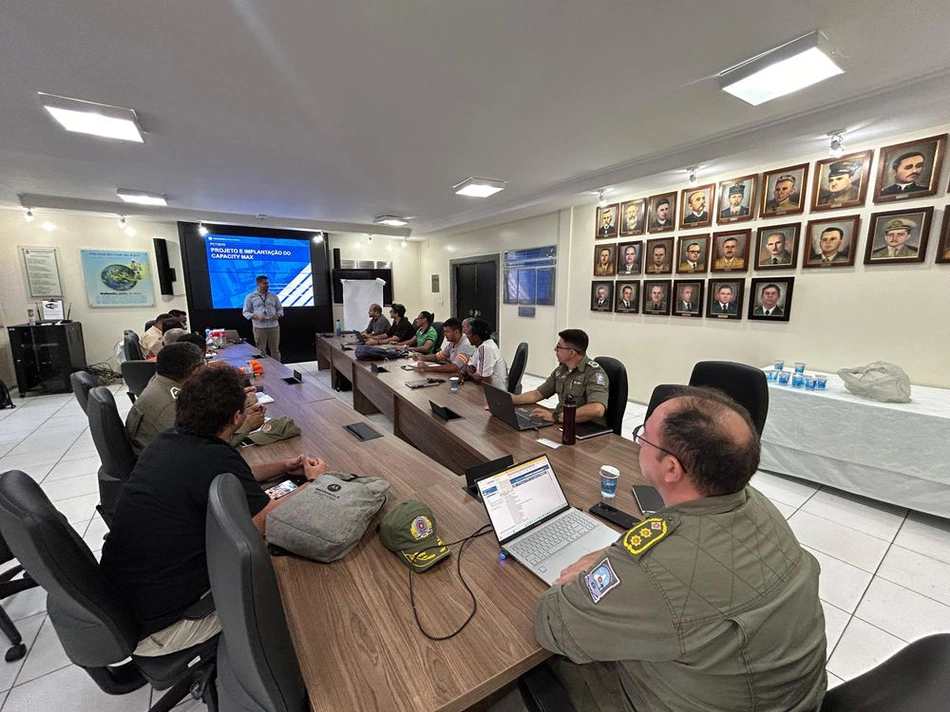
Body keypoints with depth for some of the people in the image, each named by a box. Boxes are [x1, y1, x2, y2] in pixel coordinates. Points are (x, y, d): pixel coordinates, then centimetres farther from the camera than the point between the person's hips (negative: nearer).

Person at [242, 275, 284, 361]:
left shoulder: (273, 296, 11)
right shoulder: (250, 297, 4)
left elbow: (280, 309, 16)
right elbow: (246, 312, 3)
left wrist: (277, 315, -7)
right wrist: (257, 317, -15)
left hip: (274, 327, 2)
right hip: (259, 328, -2)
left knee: (275, 350, 6)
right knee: (261, 351, 2)